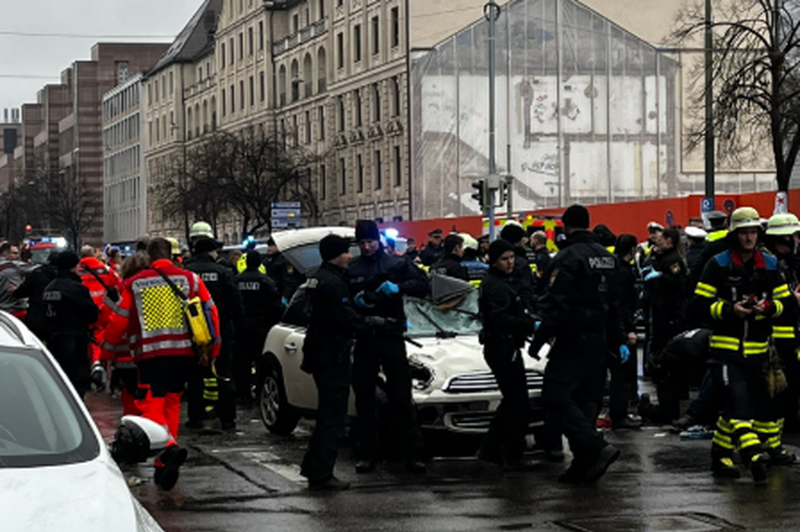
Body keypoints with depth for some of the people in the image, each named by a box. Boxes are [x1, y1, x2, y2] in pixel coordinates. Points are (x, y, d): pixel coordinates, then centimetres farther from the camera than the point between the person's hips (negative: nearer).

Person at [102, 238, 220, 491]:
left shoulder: (134, 284, 4)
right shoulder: (191, 279, 8)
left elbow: (119, 320, 3)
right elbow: (210, 312, 8)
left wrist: (107, 348, 17)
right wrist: (211, 350, 16)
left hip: (150, 354, -3)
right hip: (184, 352, 3)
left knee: (151, 405, -2)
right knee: (172, 402, 16)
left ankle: (168, 446, -31)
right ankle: (164, 464, 16)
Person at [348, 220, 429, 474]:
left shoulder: (396, 264, 5)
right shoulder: (351, 269, 8)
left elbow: (423, 286, -1)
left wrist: (398, 288, -16)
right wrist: (355, 300, -10)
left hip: (392, 337, -2)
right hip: (364, 339, 2)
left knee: (402, 398, -3)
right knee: (364, 400, 5)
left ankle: (413, 454, -1)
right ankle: (366, 455, 11)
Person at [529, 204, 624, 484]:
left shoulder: (568, 257, -13)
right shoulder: (607, 257, 14)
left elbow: (556, 304, -19)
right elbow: (617, 304, 18)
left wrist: (539, 340, -15)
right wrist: (620, 341, 21)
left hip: (573, 338, -9)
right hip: (599, 339, 9)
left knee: (556, 397, -8)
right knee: (586, 398, 11)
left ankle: (597, 448, -19)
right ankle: (583, 464, 10)